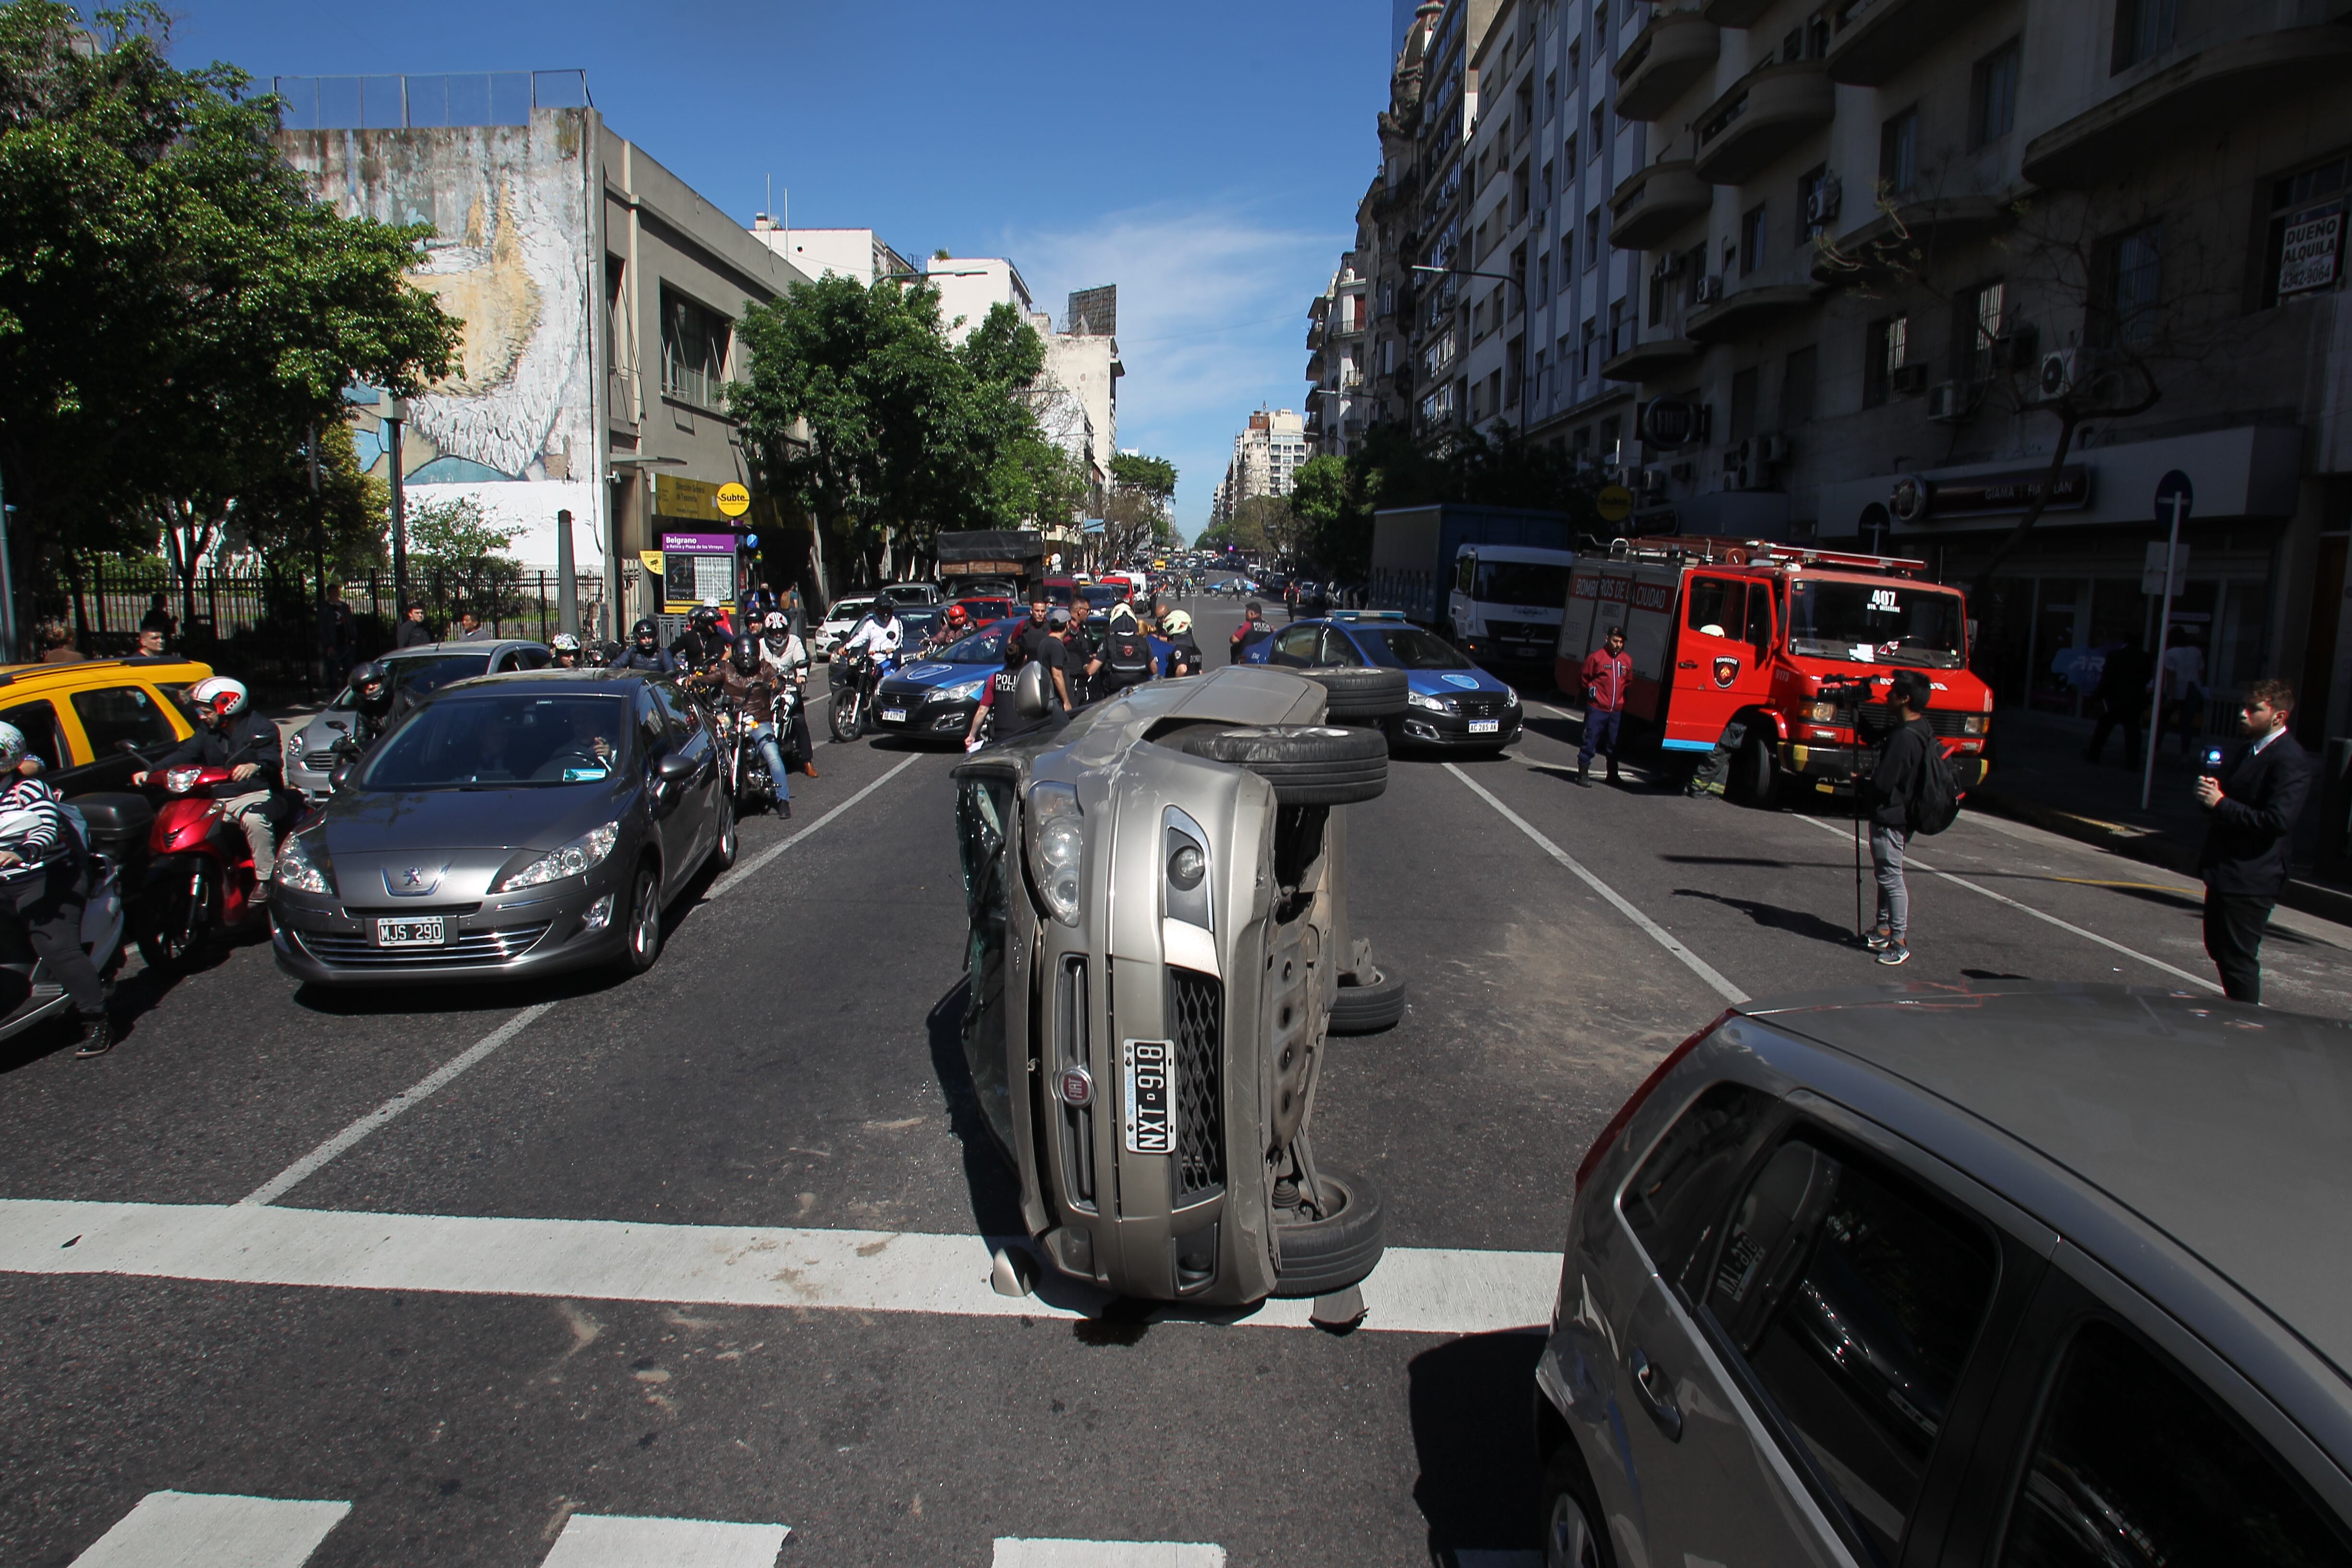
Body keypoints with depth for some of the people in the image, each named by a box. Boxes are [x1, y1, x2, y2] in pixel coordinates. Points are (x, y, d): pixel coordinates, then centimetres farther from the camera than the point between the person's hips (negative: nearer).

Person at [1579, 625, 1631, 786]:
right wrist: (1591, 690, -5)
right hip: (1597, 708, -5)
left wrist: (1624, 698, 13)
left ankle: (1613, 775, 24)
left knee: (1614, 744, 13)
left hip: (1617, 710, 5)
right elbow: (1585, 678, 4)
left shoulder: (1627, 660, 10)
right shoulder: (1596, 657, -5)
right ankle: (1583, 772, 5)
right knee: (1590, 741, -3)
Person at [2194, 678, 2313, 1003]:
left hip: (2250, 880, -10)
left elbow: (2278, 821, -26)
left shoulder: (2290, 760, -16)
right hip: (2225, 872, 10)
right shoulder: (2251, 750, 14)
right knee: (2219, 949, 19)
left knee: (2238, 959, -3)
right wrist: (2211, 791, 0)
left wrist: (2221, 803, -20)